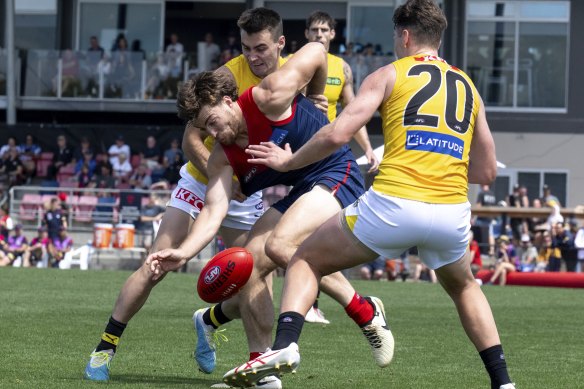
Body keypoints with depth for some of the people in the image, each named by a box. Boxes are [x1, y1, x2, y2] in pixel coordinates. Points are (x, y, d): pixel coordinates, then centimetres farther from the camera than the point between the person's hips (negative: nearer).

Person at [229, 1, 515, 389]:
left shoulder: (389, 75, 9)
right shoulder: (468, 86, 21)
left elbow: (337, 134, 0)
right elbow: (487, 171, 21)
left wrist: (289, 161, 14)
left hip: (393, 203, -4)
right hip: (453, 211, 4)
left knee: (306, 261, 14)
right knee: (465, 288, 34)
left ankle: (284, 345, -9)